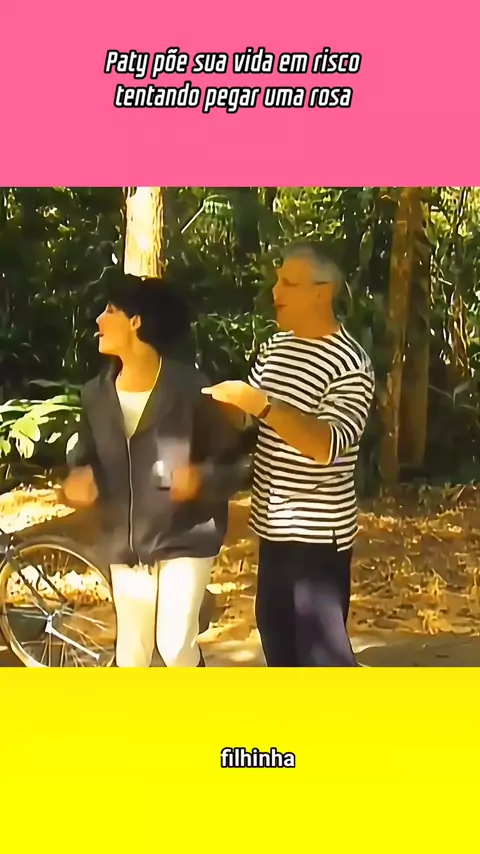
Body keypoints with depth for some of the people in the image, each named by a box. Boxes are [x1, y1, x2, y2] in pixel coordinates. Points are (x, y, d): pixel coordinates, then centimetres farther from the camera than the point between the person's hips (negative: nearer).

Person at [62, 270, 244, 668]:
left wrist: (202, 479, -33)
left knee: (174, 644, -12)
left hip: (185, 540, -4)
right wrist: (78, 479, -13)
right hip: (125, 545, 5)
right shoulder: (97, 394, -1)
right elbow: (84, 457, 10)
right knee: (131, 651, 12)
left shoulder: (189, 388, -15)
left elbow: (230, 463, -11)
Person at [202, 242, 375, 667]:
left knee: (321, 640, -4)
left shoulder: (350, 365, -17)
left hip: (318, 529, -8)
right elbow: (245, 411, 16)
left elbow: (328, 446, -30)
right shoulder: (277, 346, 8)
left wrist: (262, 405, -36)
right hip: (274, 522, 8)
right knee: (274, 624, 19)